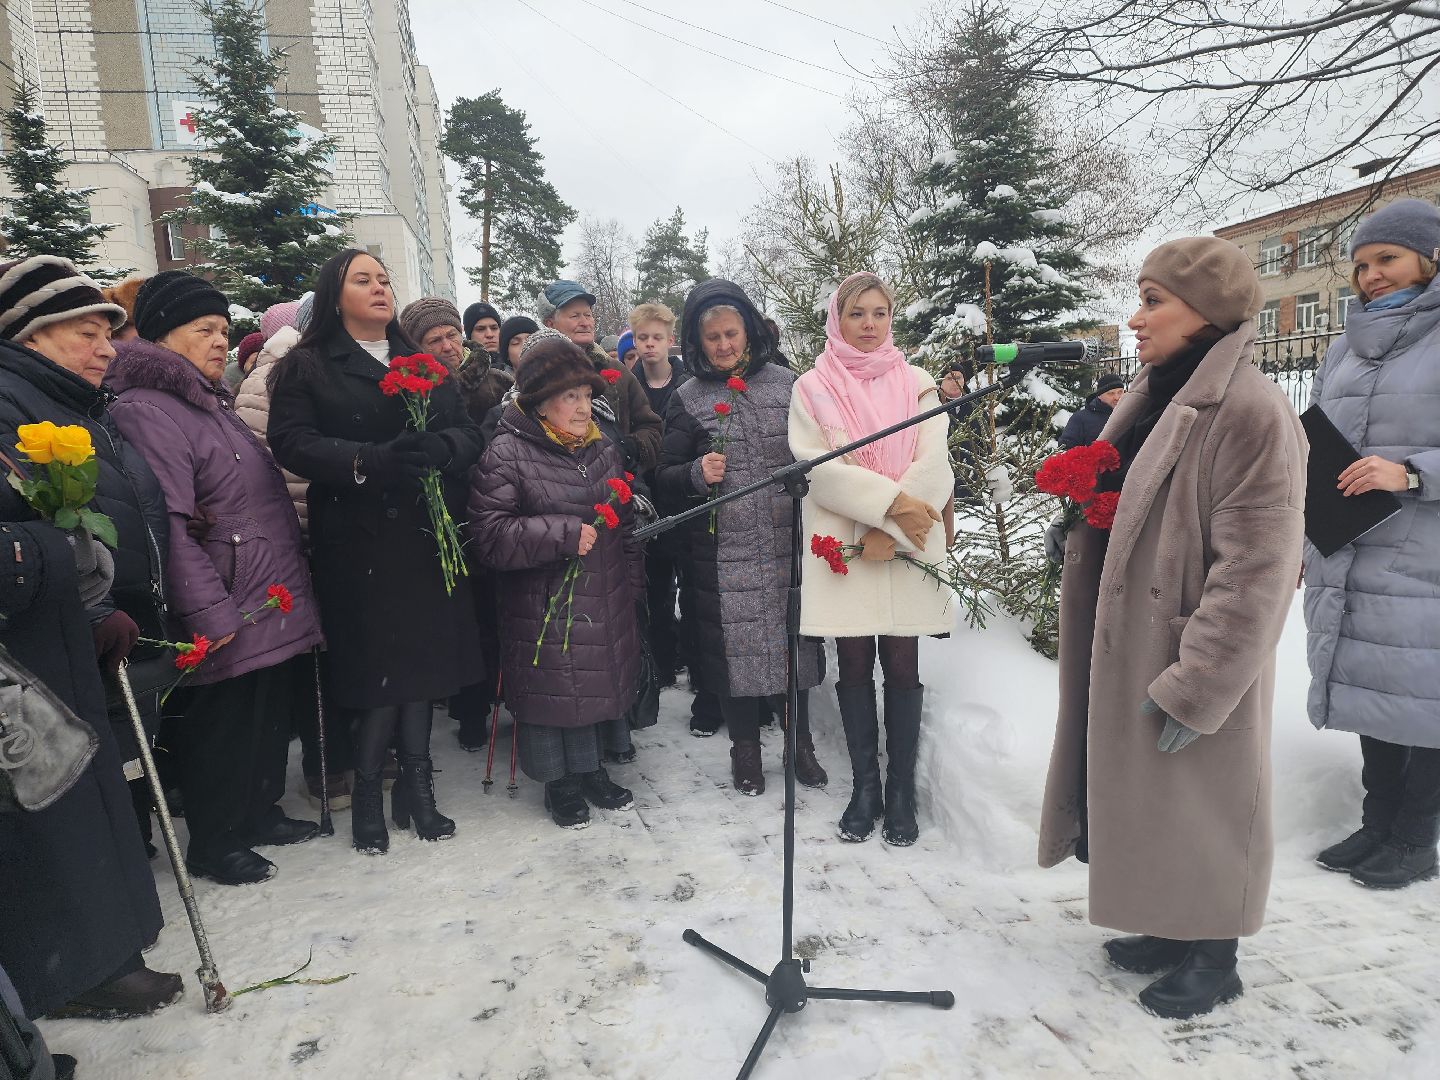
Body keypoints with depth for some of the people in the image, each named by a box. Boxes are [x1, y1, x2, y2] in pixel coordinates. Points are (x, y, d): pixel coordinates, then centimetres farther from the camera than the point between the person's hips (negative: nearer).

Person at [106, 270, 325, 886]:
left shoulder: (213, 403, 18)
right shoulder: (146, 409, -13)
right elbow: (167, 524, -21)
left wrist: (293, 584, 23)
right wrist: (208, 609, -23)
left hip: (277, 604, 9)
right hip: (231, 616, -9)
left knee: (272, 715, 18)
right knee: (224, 726, 4)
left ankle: (259, 812, 36)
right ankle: (213, 844, 21)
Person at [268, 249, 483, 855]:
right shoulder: (307, 367, 6)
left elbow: (467, 432, 8)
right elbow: (292, 442, -9)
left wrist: (437, 448, -16)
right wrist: (369, 462, -24)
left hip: (427, 536, 4)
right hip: (356, 540, -3)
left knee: (424, 657, 5)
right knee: (375, 663, -4)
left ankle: (415, 781, 20)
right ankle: (366, 788, 17)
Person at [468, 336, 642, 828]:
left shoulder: (603, 448, 8)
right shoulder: (506, 453, -13)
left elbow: (625, 524, 18)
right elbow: (490, 536, -20)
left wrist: (631, 585, 16)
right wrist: (565, 533, -24)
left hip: (604, 603, 6)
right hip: (543, 608, -6)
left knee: (603, 681, 15)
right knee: (552, 690, 4)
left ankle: (592, 768, 37)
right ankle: (559, 781, 27)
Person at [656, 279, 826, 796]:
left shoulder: (786, 383, 6)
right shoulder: (688, 399, 3)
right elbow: (665, 478, 5)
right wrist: (697, 473, -17)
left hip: (788, 543, 1)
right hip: (724, 550, -1)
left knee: (795, 636, 8)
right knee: (734, 642, 4)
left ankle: (800, 742, 28)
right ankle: (745, 747, 25)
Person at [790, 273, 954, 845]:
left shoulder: (917, 383, 8)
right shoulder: (812, 389, 5)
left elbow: (933, 464, -3)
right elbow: (817, 466, -8)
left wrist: (889, 529, -14)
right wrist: (890, 501, -17)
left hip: (906, 546, 1)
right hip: (842, 547, 0)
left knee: (902, 666, 4)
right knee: (854, 665, 7)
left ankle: (901, 791, 17)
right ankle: (865, 786, 21)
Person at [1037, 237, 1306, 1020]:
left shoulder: (1250, 412, -18)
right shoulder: (1153, 397, 9)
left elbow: (1254, 572, -21)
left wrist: (1196, 687, -20)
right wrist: (1077, 518, 3)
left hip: (1191, 660, -8)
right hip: (1131, 645, 8)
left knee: (1199, 803, 8)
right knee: (1151, 799, 19)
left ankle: (1212, 958, 29)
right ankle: (1171, 929, 38)